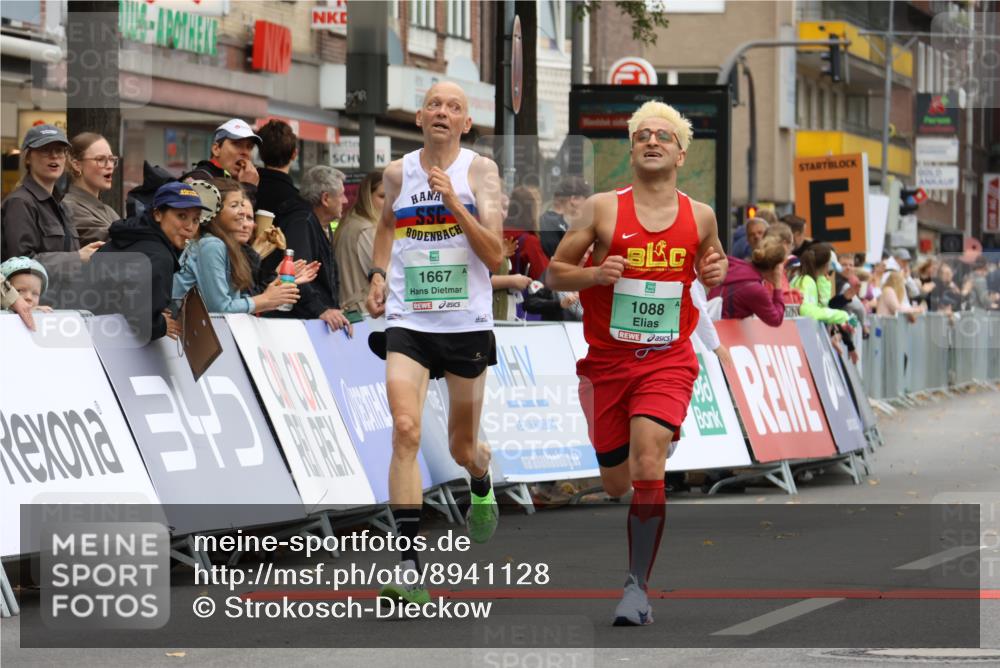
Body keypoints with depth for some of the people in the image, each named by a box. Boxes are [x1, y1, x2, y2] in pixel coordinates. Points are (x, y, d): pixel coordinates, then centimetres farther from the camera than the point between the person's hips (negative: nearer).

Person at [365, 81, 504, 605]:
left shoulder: (480, 171, -4)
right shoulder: (397, 173, 4)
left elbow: (495, 254, -14)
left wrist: (453, 201, -22)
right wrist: (378, 275, 13)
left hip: (467, 324, -1)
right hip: (408, 322, 1)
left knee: (463, 447, 13)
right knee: (405, 430, -19)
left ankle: (482, 489, 52)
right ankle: (409, 565, -22)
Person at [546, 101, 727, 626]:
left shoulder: (699, 217, 3)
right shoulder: (603, 209, -3)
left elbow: (713, 259, 22)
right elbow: (554, 272, 2)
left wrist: (716, 273, -1)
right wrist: (594, 274, -18)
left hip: (667, 361, -1)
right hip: (607, 361, 1)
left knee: (647, 468, -22)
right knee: (615, 484, 8)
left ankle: (638, 587, -18)